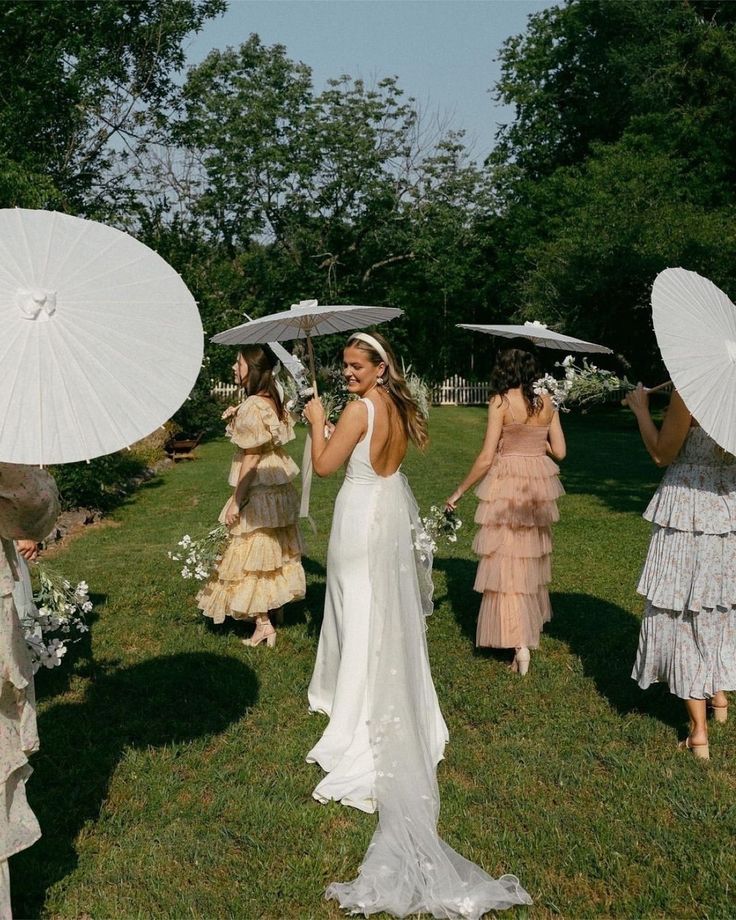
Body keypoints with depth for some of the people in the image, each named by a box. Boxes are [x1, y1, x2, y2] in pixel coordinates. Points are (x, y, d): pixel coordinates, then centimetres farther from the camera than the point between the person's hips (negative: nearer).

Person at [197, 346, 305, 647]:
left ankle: (264, 623, 8)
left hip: (258, 493, -9)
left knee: (253, 555, 2)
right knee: (276, 551, 17)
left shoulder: (251, 407, -20)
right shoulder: (274, 401, 6)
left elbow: (251, 458, -20)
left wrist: (236, 501, -16)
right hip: (281, 489, 9)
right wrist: (237, 420, 7)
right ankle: (276, 608, 30)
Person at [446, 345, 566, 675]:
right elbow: (559, 451, 5)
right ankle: (531, 624, 35)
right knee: (532, 556, 20)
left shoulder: (501, 402, -11)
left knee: (506, 563, 0)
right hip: (539, 485, 6)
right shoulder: (547, 403, 3)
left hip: (507, 486, -6)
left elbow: (486, 457, -15)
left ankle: (520, 644, -2)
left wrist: (459, 491, -6)